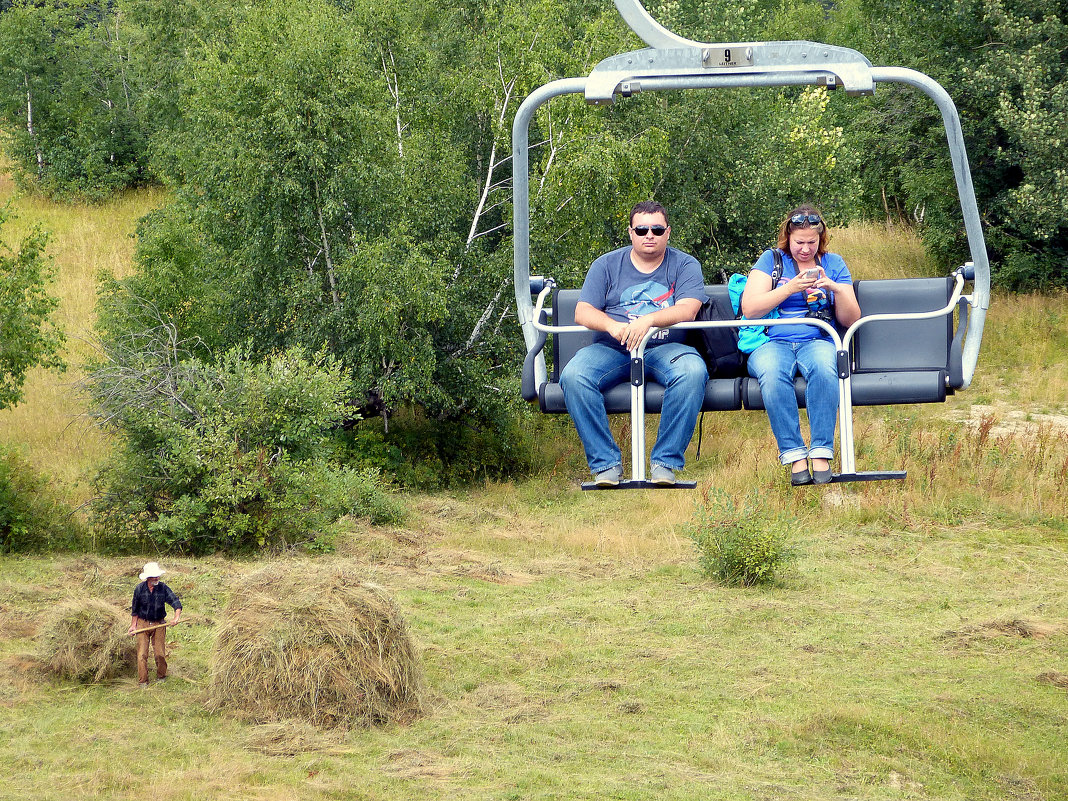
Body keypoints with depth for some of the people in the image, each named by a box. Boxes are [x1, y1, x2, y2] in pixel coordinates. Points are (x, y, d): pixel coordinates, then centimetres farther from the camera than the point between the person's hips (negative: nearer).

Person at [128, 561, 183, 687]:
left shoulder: (163, 588, -6)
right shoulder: (139, 589, -4)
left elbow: (176, 602, -12)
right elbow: (135, 609, 7)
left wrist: (177, 618, -28)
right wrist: (133, 625, 5)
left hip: (159, 624, 0)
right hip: (142, 623, 0)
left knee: (160, 653, -1)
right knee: (142, 654, -5)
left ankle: (161, 676, 21)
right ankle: (143, 681, 1)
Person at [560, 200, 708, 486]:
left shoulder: (685, 265, 10)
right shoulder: (606, 265, 13)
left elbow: (688, 310, -8)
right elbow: (582, 312, 4)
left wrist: (648, 320, -26)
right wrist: (612, 326, -19)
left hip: (664, 348, -1)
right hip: (611, 349, 1)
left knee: (692, 371, -35)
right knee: (573, 376, -30)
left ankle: (665, 462, -28)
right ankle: (606, 464, -25)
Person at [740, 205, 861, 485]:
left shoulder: (833, 263, 17)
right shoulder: (771, 260, 12)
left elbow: (851, 320, 11)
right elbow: (749, 308, -1)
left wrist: (836, 289, -9)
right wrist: (790, 288, -11)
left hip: (818, 341, 1)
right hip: (773, 343, -1)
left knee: (823, 367, -37)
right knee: (772, 374, -38)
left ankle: (821, 453, -37)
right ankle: (794, 456, -36)